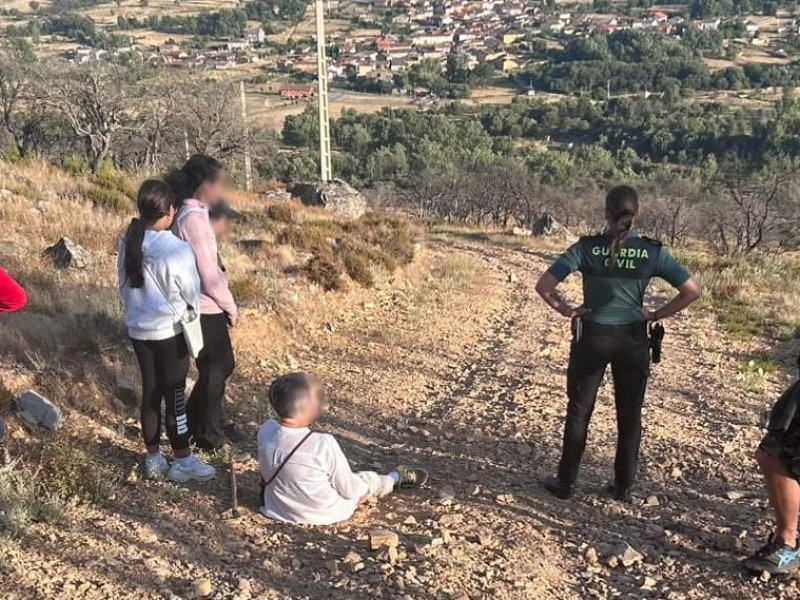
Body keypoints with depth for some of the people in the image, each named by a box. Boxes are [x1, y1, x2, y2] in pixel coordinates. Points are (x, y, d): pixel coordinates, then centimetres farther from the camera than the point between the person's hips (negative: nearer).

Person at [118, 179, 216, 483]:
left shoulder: (128, 243, -4)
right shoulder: (177, 250, -22)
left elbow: (124, 287, 8)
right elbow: (192, 295, -10)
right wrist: (188, 310, 12)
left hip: (138, 330, 6)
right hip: (170, 332, -6)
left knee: (150, 391, 16)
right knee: (174, 395, 6)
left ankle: (153, 458, 27)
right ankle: (183, 461, 19)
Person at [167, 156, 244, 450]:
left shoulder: (191, 213, 6)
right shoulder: (194, 218, -24)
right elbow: (210, 277, -23)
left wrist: (226, 303, 13)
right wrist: (231, 307, -10)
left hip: (206, 306, 9)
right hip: (206, 309, -9)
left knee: (223, 364, 21)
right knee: (213, 370, 8)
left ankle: (211, 424, 36)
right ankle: (207, 434, 25)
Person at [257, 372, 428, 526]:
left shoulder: (265, 431, -20)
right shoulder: (323, 444, -36)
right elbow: (349, 490, -19)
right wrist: (364, 486, 2)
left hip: (277, 509, 5)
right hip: (324, 515, -4)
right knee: (368, 479, 21)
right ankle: (397, 477, 53)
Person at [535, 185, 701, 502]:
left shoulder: (587, 247, -11)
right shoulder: (653, 252, -7)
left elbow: (543, 285, -17)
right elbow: (692, 291, -6)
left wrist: (566, 309, -4)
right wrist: (657, 315, 1)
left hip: (592, 337, -1)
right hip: (633, 341, 1)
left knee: (579, 412, 13)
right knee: (629, 416, 16)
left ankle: (565, 483, 22)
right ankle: (623, 487, 26)